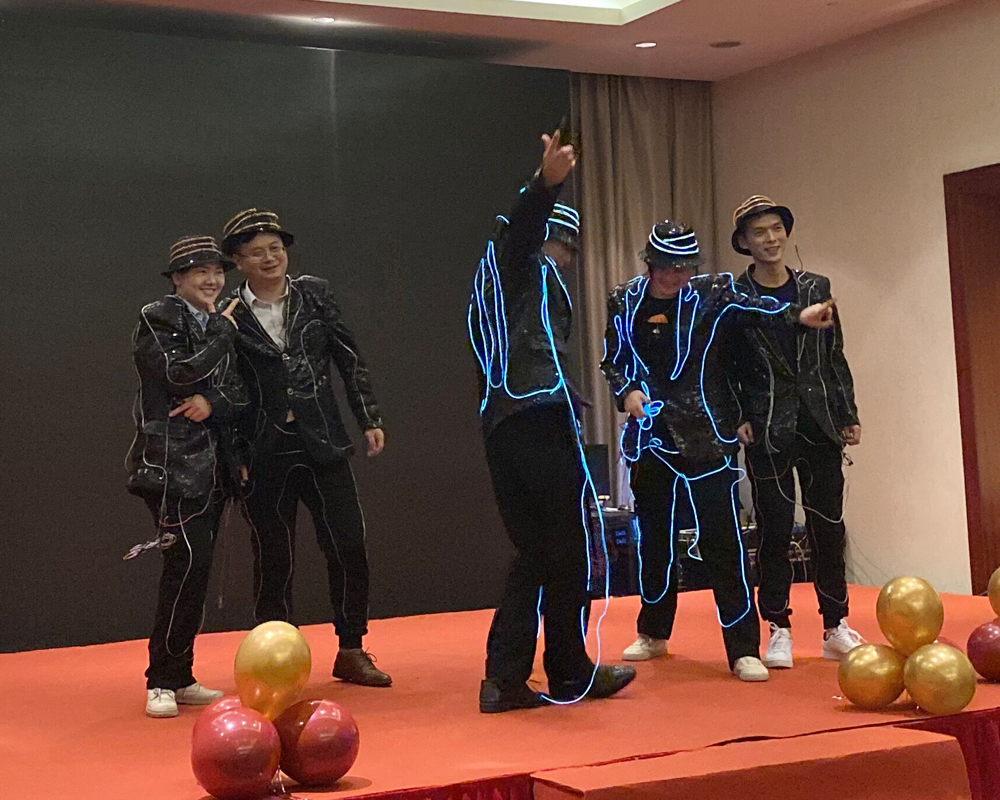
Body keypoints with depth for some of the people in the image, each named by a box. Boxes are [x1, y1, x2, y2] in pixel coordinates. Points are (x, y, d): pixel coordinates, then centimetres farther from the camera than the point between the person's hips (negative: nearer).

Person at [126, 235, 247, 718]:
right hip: (171, 464, -7)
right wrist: (223, 330, -7)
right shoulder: (156, 320, -2)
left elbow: (240, 392, 10)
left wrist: (212, 402, -11)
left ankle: (180, 679, 16)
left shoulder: (219, 325, 17)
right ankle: (161, 683, -7)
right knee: (188, 562, -16)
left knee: (194, 570, 8)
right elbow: (181, 372, -17)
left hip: (212, 466, 7)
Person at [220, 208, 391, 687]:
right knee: (274, 559, 4)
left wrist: (370, 419, 3)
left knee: (348, 546, -1)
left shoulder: (315, 294, 7)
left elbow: (350, 360, 8)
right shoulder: (232, 315, 0)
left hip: (324, 444, 2)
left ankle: (351, 653, 14)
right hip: (266, 454, -2)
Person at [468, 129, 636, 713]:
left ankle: (505, 679, 5)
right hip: (543, 418, -9)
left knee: (534, 552, 11)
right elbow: (524, 227, -18)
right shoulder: (535, 269, 3)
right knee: (572, 549, 1)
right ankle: (570, 673, 9)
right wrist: (548, 184, -36)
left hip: (501, 425, 9)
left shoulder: (494, 277, 28)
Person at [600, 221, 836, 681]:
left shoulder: (711, 295, -3)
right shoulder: (625, 303, 4)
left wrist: (797, 315, -39)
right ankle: (653, 634, 32)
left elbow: (752, 307, -20)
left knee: (721, 540, -8)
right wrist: (627, 392, -8)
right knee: (653, 535, 14)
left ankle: (744, 650, -4)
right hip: (651, 438, 3)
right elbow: (613, 363, 12)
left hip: (706, 437, -3)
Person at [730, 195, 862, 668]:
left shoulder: (816, 288, 10)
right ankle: (778, 631, 8)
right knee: (775, 530, -1)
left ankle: (836, 628, 14)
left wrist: (849, 415, 8)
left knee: (828, 526, 5)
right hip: (768, 429, -3)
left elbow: (835, 357, 12)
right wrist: (736, 418, -8)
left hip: (819, 424, 3)